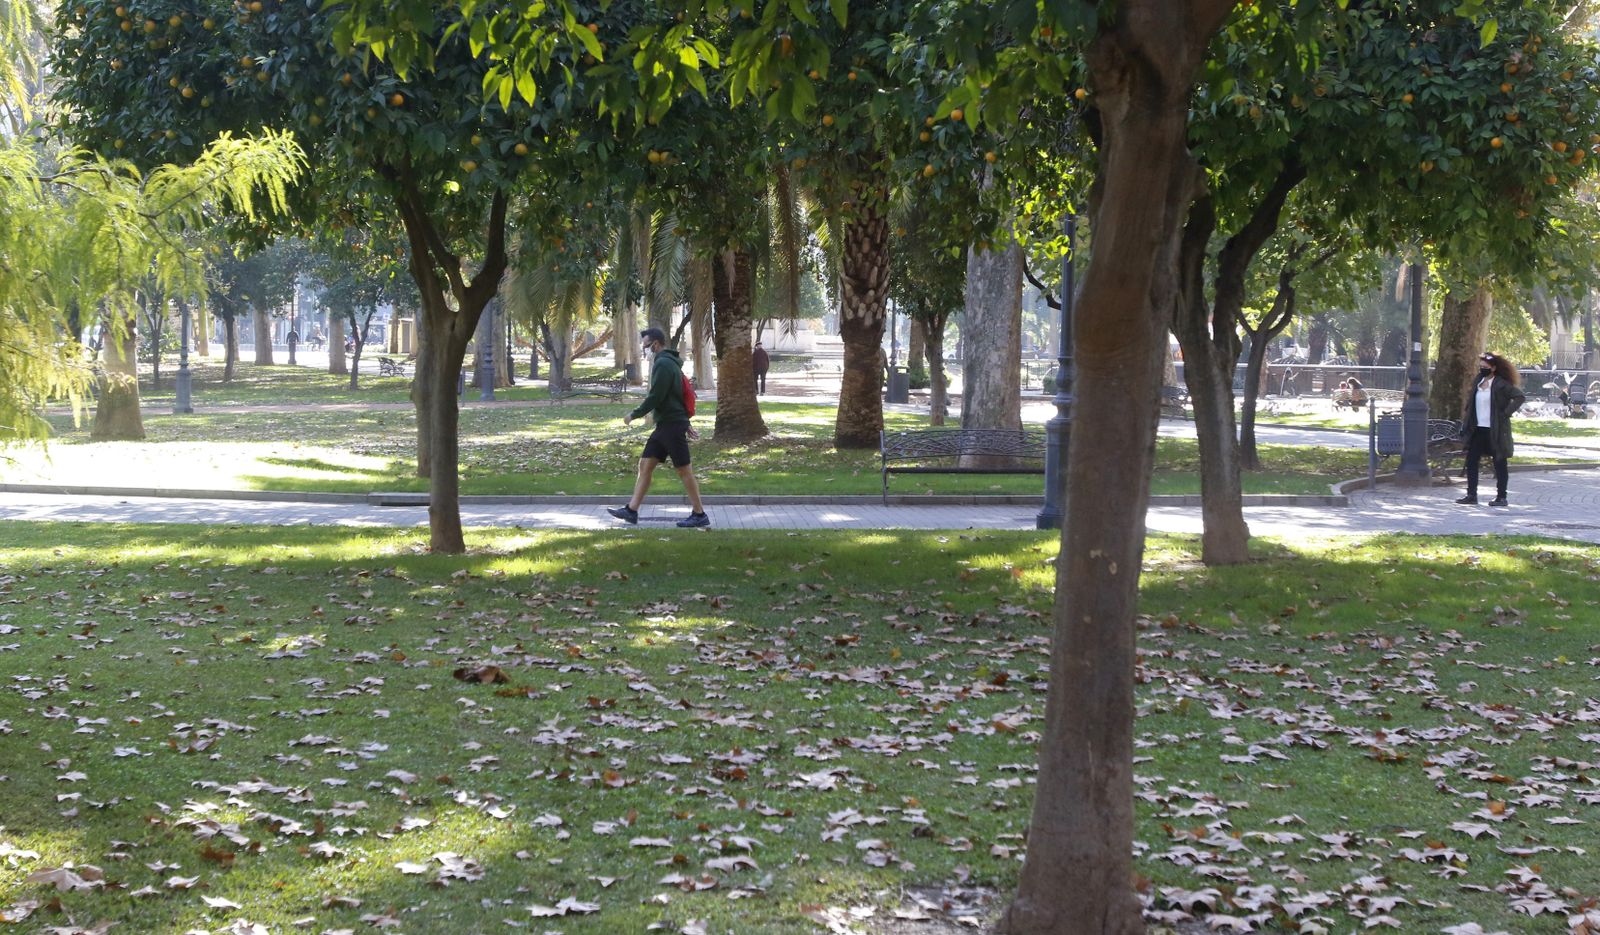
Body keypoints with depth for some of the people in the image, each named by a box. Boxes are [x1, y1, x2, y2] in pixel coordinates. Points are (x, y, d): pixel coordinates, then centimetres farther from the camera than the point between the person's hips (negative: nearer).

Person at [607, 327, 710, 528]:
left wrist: (634, 415, -9)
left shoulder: (663, 364, -15)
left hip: (672, 424, -10)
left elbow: (655, 397, -19)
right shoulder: (670, 362, 17)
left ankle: (699, 515, 1)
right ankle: (631, 510, 8)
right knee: (645, 465, 8)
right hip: (665, 424, 10)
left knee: (684, 470, -4)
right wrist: (685, 423, 24)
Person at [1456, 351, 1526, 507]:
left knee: (1499, 463, 1)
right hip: (1478, 430, 7)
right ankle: (1471, 494, 11)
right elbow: (1471, 402, 22)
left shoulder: (1501, 385, -11)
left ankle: (1501, 497, 6)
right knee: (1471, 461, 5)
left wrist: (1506, 413, -16)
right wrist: (1466, 422, 13)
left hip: (1495, 431, -7)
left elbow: (1519, 396, -15)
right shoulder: (1477, 382, 11)